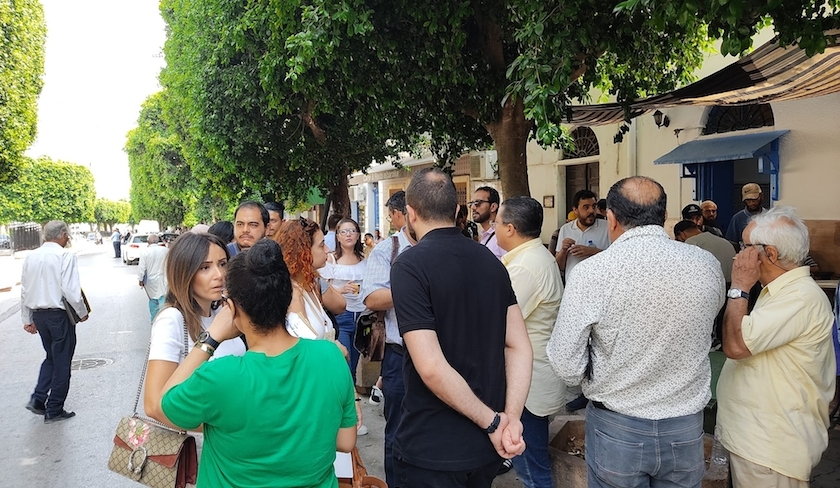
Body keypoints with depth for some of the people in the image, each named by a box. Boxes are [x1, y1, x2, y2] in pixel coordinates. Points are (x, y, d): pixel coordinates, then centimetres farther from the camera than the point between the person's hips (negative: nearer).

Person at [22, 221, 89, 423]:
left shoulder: (31, 257, 5)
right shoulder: (65, 255, -14)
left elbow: (24, 291, 9)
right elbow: (71, 290, -18)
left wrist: (27, 319, 18)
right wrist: (82, 313, -3)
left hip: (38, 314, 6)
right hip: (59, 314, -6)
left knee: (51, 357, 24)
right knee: (61, 362, 7)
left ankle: (38, 399, 15)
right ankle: (54, 410, 15)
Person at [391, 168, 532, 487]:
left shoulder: (409, 265, -18)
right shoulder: (491, 262, 2)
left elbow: (430, 367, -24)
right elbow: (520, 346, -1)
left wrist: (492, 422, -14)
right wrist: (511, 418, -8)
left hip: (432, 448, -6)